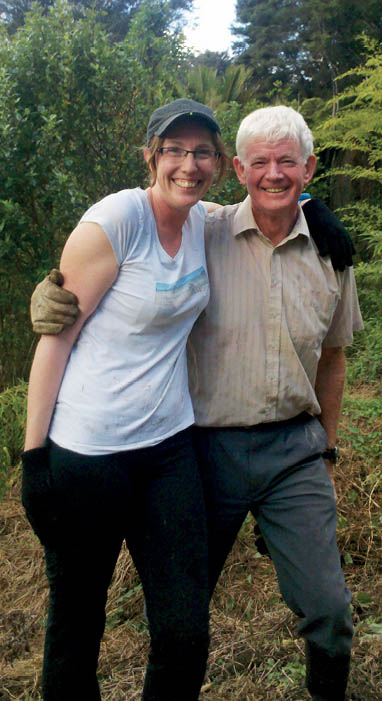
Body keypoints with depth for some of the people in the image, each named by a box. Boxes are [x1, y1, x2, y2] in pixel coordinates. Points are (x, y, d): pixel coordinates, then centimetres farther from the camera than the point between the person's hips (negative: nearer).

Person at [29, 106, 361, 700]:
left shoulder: (331, 254, 2)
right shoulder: (204, 235, -7)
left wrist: (326, 447, 18)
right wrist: (55, 293, -21)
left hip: (293, 450, 2)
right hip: (209, 445, -1)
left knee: (328, 611, 3)